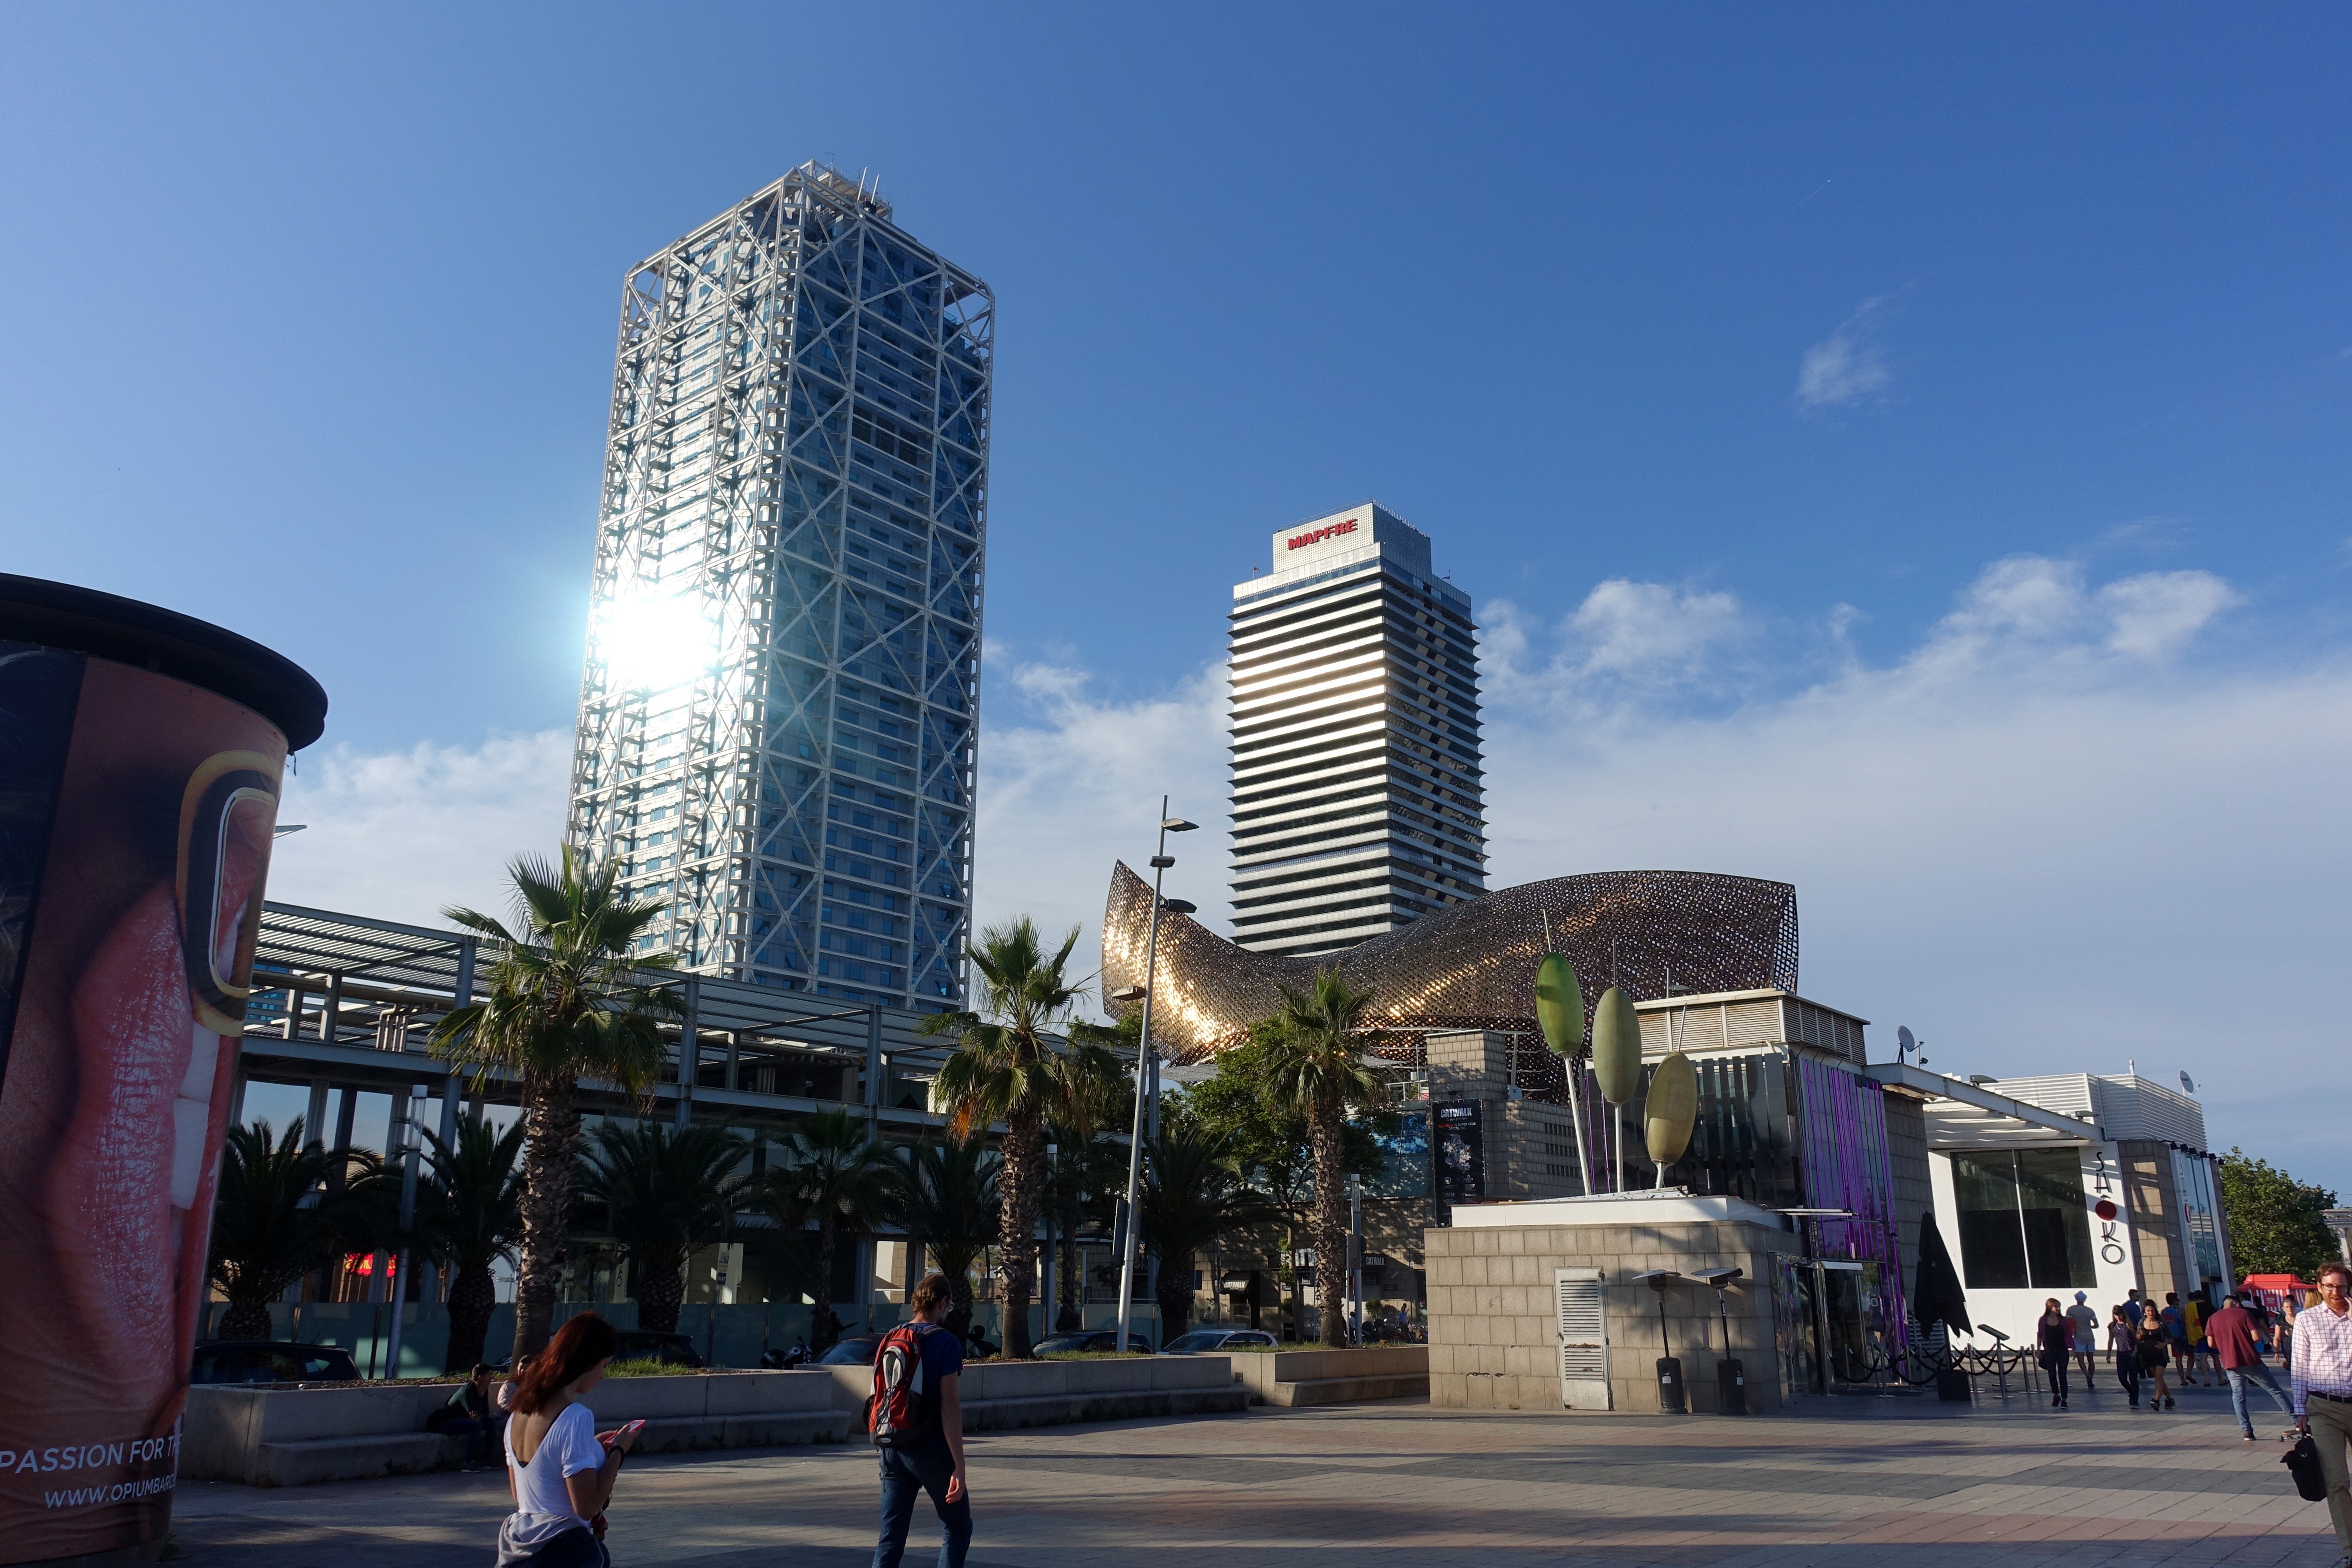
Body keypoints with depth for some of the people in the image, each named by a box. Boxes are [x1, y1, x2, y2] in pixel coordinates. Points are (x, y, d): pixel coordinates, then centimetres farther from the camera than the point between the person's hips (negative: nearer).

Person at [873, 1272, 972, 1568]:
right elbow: (950, 1405, -15)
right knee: (957, 1527, 10)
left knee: (891, 1535, 7)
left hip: (893, 1448, 5)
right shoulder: (946, 1343, -10)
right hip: (930, 1447, -5)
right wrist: (959, 1466, -16)